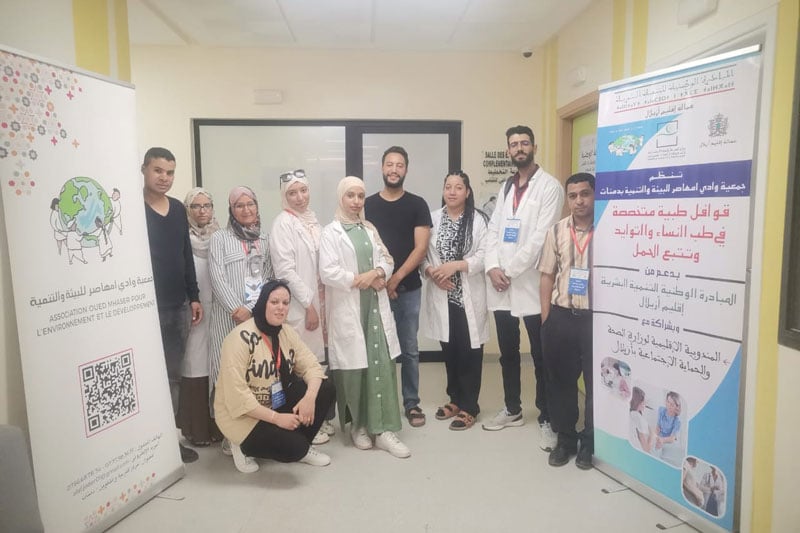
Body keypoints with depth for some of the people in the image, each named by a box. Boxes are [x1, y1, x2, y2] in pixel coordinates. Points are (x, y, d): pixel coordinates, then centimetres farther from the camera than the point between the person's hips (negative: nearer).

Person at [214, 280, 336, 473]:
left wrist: (309, 398, -24)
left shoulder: (287, 332, -2)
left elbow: (311, 365, -4)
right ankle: (245, 447, 4)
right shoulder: (241, 337, -24)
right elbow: (236, 395, -27)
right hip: (243, 415, -7)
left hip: (278, 402, 7)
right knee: (294, 448, -24)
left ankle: (300, 446, 7)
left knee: (325, 389, -11)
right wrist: (276, 418, -29)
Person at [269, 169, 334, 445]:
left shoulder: (313, 220, 11)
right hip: (298, 305, -7)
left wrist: (321, 302, 10)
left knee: (316, 361, 12)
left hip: (318, 301, 7)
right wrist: (308, 304, -15)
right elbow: (285, 270, -15)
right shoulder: (282, 223, -9)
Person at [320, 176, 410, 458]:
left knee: (381, 365, -1)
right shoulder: (330, 232, -2)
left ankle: (383, 429, 4)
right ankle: (358, 426, 19)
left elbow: (386, 260, 13)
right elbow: (328, 272, -13)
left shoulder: (370, 229, 16)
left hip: (375, 306, 5)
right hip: (347, 309, -4)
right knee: (353, 368, 1)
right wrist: (360, 280, -13)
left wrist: (376, 273, -9)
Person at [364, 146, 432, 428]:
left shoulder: (417, 205, 2)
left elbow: (421, 248, -5)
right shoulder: (368, 205, 5)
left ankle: (411, 403, 20)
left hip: (409, 288, 0)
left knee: (409, 350, 8)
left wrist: (396, 278, -13)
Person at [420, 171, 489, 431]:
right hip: (442, 295, 3)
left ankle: (468, 406, 15)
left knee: (469, 350, 3)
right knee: (449, 349, 14)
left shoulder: (479, 220, -4)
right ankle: (455, 399, 30)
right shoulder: (433, 218, 6)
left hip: (469, 295, -3)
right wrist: (431, 271, -13)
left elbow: (485, 255, -11)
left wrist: (456, 265, -19)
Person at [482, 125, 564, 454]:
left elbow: (540, 237, -15)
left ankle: (547, 419, 16)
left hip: (531, 283, -6)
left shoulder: (549, 187, -5)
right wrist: (493, 267, -6)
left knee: (540, 356, 3)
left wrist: (510, 271, -14)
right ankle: (512, 409, 31)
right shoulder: (505, 187, 17)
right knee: (508, 353, 16)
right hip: (501, 284, 6)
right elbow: (493, 230, 10)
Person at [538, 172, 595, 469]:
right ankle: (565, 439, 31)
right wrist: (545, 319, 4)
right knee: (560, 381, 13)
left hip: (597, 317, -3)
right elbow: (547, 277, 8)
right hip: (561, 317, 3)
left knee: (596, 383, 10)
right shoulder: (557, 231, 5)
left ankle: (590, 443, 29)